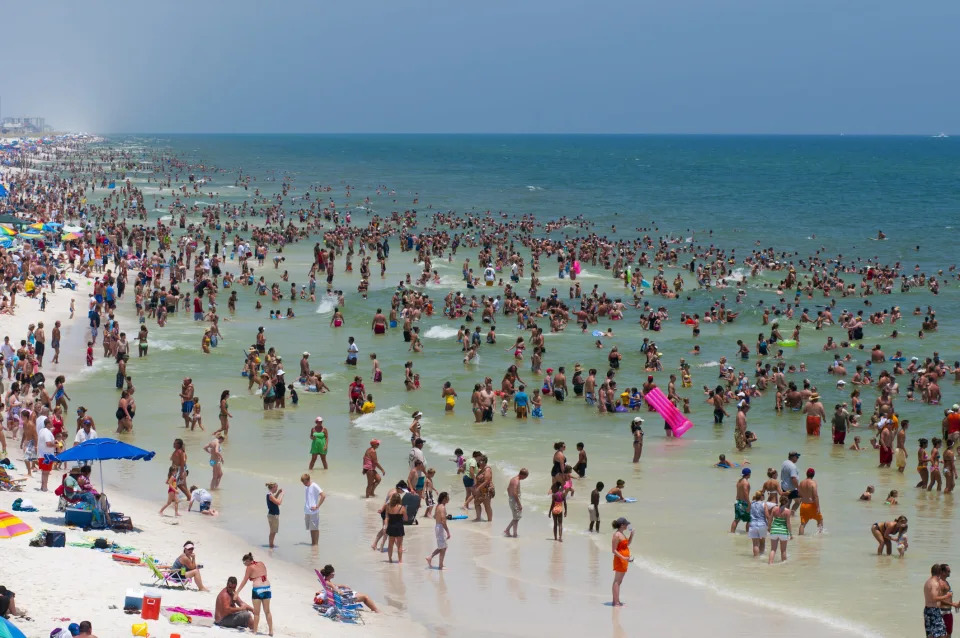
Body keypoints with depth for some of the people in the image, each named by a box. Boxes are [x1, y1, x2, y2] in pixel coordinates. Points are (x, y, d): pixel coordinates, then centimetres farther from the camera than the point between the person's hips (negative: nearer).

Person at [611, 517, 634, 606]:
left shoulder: (622, 534, 12)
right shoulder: (617, 535, -17)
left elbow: (628, 543, 26)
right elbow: (614, 550, -19)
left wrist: (632, 534, 11)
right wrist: (623, 558, -27)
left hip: (624, 560, 10)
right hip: (619, 560, -10)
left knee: (619, 581, 13)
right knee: (617, 581, -8)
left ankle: (616, 601, 19)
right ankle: (616, 602, -8)